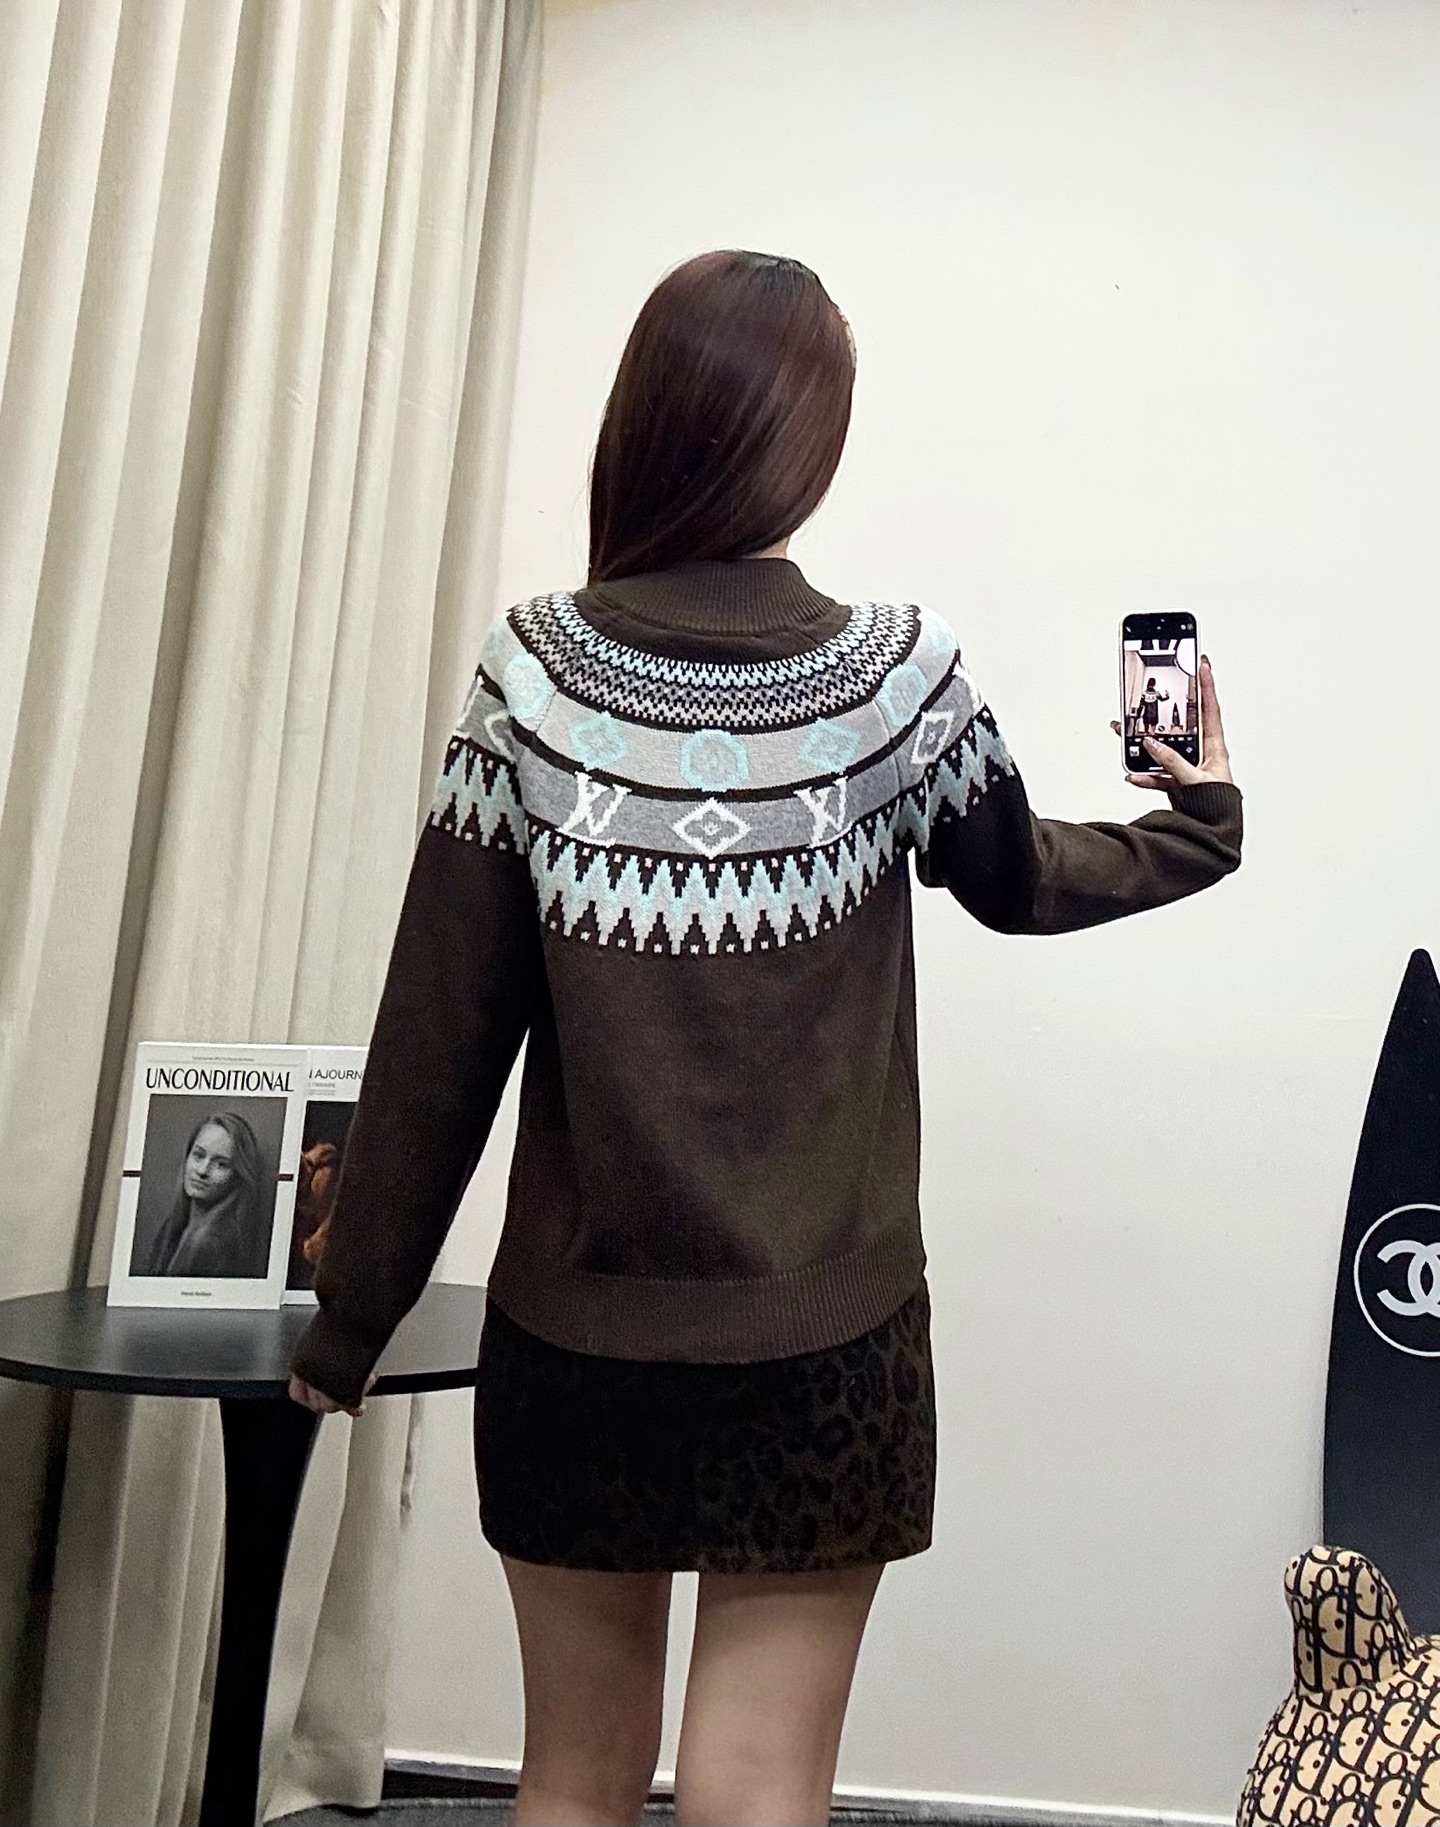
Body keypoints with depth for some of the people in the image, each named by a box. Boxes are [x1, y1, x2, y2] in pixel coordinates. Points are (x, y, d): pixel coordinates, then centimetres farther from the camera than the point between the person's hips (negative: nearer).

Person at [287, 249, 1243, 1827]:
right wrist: (1194, 825, 29)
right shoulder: (895, 675, -9)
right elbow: (1019, 880, 10)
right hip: (822, 1348, -1)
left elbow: (436, 1032, -7)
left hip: (575, 1339, 1)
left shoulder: (533, 673, -9)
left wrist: (349, 1318, 4)